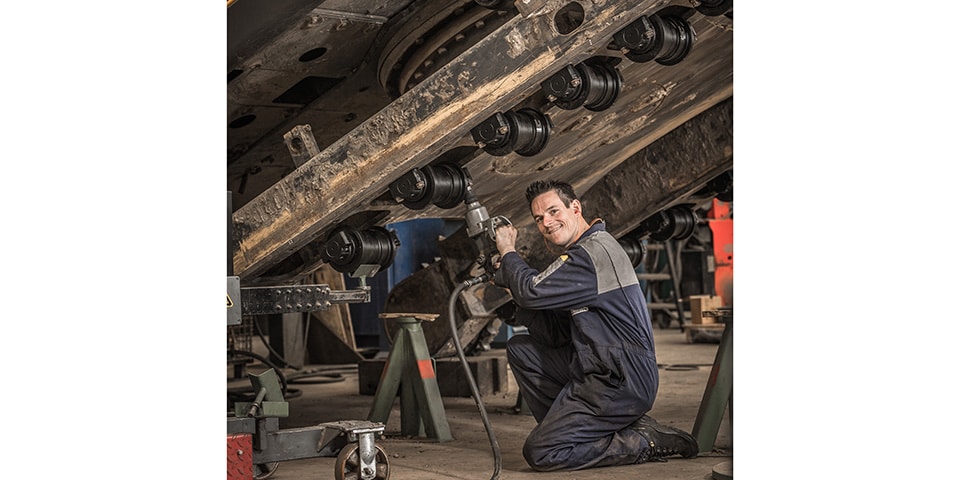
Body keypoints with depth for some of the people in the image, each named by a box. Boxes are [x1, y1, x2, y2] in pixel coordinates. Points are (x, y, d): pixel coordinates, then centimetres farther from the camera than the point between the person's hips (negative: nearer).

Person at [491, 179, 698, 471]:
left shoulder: (593, 253, -16)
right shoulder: (587, 249, 17)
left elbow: (531, 291, -18)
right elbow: (557, 335, 13)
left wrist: (508, 252, 1)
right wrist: (510, 275, 6)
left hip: (619, 382, -10)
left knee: (539, 453, -12)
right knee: (520, 349, 14)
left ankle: (645, 441, -5)